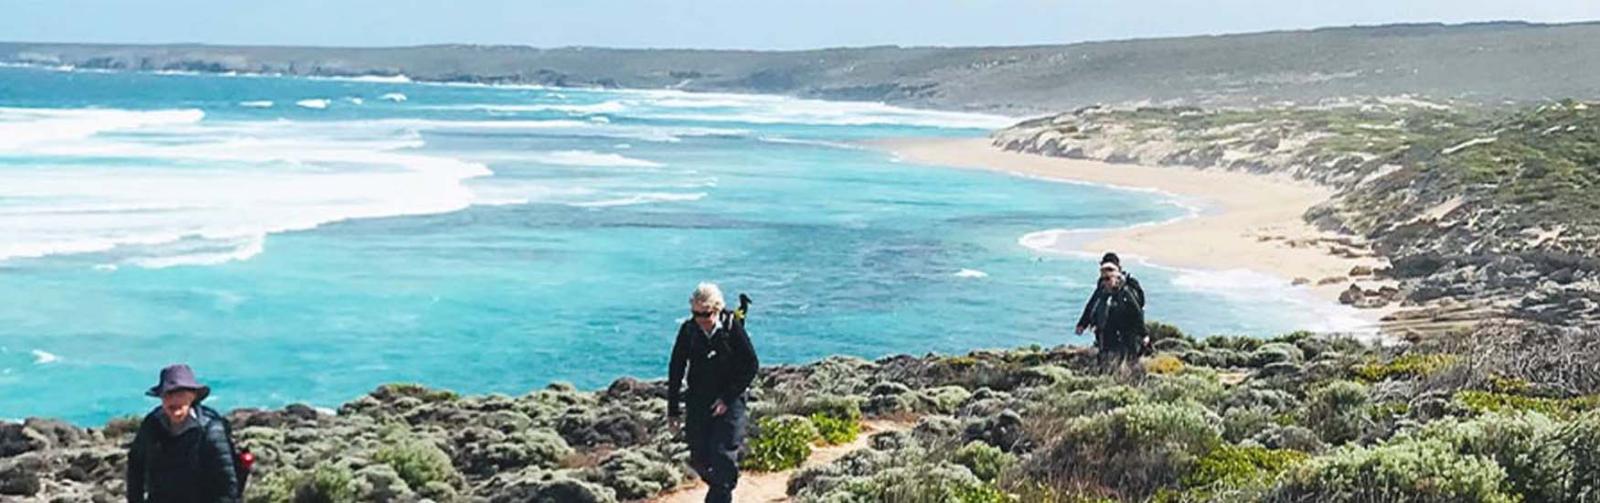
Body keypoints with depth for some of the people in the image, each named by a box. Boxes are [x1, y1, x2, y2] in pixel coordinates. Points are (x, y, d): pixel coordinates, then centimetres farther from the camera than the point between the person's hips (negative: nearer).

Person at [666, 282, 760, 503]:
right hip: (698, 402, 3)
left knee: (724, 456, -12)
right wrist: (672, 409, 4)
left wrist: (728, 397, -12)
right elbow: (675, 370, 3)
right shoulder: (688, 330, -5)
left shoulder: (732, 327, -12)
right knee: (699, 458, 6)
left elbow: (751, 365, -7)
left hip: (729, 402, -3)